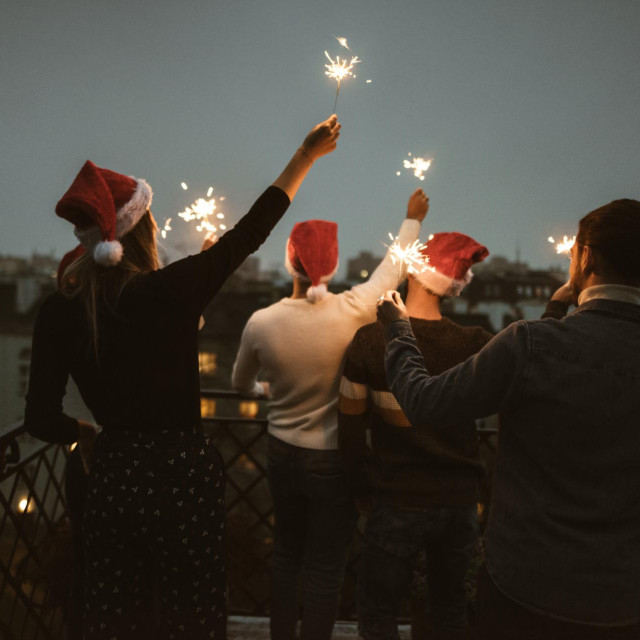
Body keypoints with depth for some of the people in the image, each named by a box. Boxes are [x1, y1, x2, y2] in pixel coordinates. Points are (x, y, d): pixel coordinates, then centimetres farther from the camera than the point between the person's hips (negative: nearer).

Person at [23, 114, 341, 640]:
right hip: (182, 474, -3)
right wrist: (308, 153, 9)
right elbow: (252, 230, -3)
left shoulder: (58, 314, -4)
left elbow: (42, 418, -1)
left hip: (112, 480, 4)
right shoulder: (171, 292, -13)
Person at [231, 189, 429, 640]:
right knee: (326, 570, 11)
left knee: (286, 557, 22)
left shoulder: (261, 322, -13)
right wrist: (413, 219, 20)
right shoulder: (354, 311, -19)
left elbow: (240, 384, 7)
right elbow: (395, 266, 2)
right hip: (334, 460, -3)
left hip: (283, 455, 3)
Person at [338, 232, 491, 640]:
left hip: (398, 504, -2)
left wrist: (365, 494, 5)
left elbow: (351, 430, -8)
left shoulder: (370, 340, -14)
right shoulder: (474, 345, -13)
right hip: (461, 502, 2)